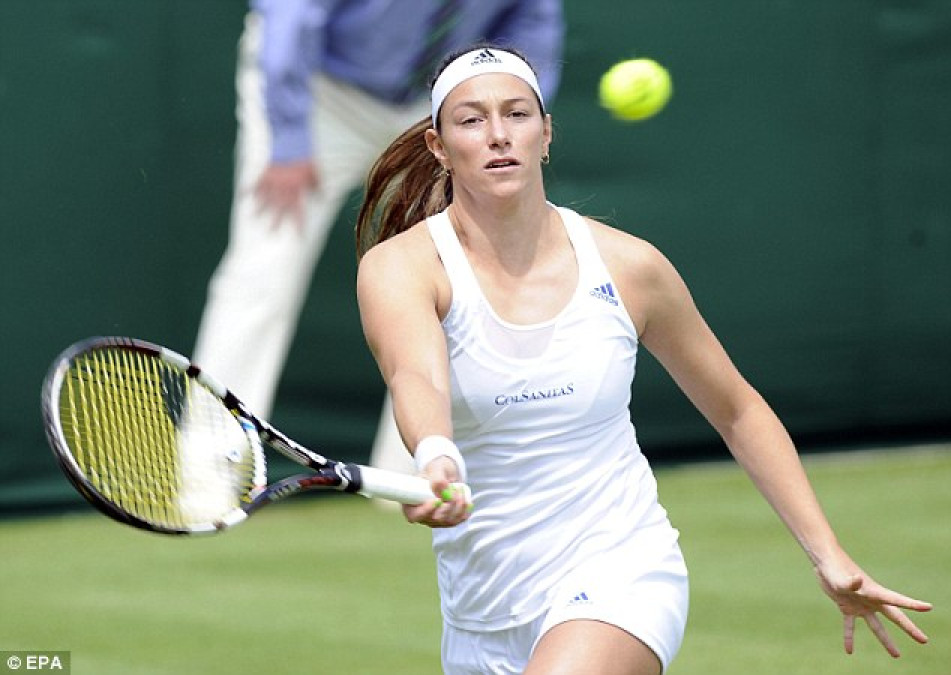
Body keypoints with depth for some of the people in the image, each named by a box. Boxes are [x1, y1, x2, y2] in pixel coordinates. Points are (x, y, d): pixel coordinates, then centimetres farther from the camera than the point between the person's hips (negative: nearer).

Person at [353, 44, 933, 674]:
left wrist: (830, 556, 6)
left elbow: (737, 411, 12)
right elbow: (418, 379, -32)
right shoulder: (399, 266, -9)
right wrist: (436, 459, -55)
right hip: (482, 616, 2)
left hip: (619, 573, -2)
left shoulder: (628, 266, -2)